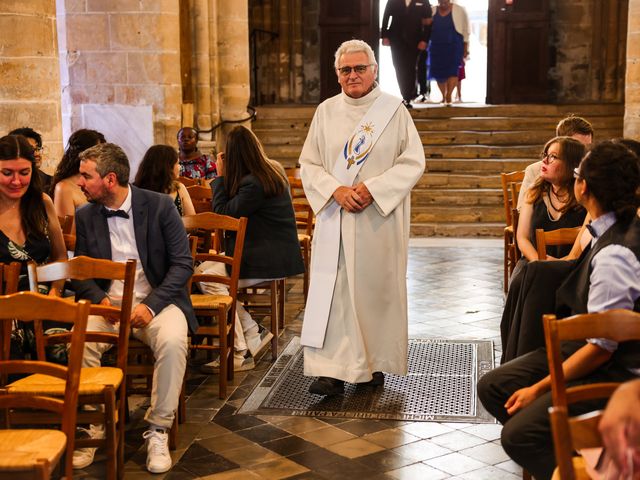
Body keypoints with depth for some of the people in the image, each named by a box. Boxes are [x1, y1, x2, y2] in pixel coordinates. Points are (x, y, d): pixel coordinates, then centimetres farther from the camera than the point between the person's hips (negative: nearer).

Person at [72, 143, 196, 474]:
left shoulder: (160, 206, -5)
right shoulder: (85, 216, 5)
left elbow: (183, 263, -7)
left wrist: (151, 305, -19)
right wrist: (99, 298, -12)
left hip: (156, 300, -2)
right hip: (107, 301, 3)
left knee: (172, 341, -33)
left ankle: (158, 429, -18)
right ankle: (90, 426, -10)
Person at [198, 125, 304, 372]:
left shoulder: (253, 184, -23)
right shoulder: (272, 170, 9)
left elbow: (222, 214, -14)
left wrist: (220, 176, -7)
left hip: (270, 259, -10)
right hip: (266, 251, 10)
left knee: (210, 280, -21)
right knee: (202, 270, 3)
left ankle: (240, 354, -15)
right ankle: (255, 333, 5)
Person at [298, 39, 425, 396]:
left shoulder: (394, 110, 1)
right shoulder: (326, 112, 8)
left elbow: (413, 163, -3)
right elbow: (309, 164, 7)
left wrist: (373, 188, -15)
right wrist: (336, 190, -12)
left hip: (380, 218, -2)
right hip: (335, 219, 2)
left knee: (377, 288, 5)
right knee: (332, 290, -4)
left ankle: (375, 363, 20)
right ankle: (333, 369, -3)